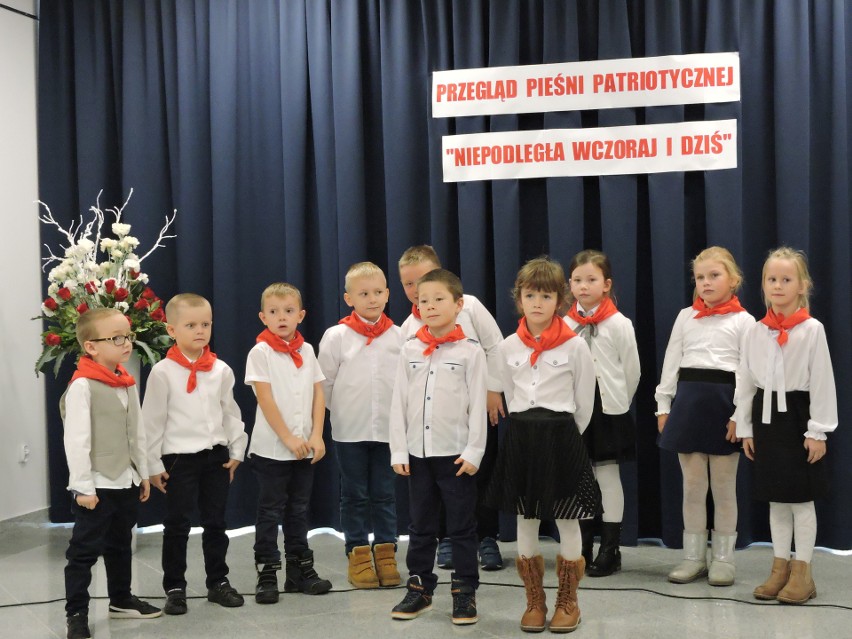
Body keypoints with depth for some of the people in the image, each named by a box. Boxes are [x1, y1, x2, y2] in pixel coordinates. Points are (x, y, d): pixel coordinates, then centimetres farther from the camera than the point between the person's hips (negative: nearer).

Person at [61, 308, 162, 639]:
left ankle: (121, 599, 34)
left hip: (126, 482, 8)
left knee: (120, 545, 20)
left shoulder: (128, 383, 8)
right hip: (97, 486, -8)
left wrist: (143, 473, 16)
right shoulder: (82, 386, -17)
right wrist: (83, 486, -19)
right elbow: (76, 439, -19)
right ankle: (76, 612, 10)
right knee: (84, 550, 1)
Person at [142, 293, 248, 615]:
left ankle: (218, 582, 24)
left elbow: (231, 412, 11)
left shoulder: (221, 370, 4)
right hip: (179, 457, -3)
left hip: (216, 455, 4)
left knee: (215, 523, 12)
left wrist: (236, 450, 8)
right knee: (177, 525, 3)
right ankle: (175, 588, 14)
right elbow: (152, 420, -5)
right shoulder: (163, 372, -7)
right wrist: (153, 464, -5)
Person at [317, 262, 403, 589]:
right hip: (349, 430, -1)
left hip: (388, 429, 1)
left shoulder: (398, 336, 0)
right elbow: (324, 382, 1)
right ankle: (358, 556, 14)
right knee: (354, 495, 7)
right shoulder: (337, 336, -4)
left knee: (385, 494, 8)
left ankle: (385, 553, 17)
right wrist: (344, 411, 4)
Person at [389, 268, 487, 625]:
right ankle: (420, 589, 22)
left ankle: (465, 592, 13)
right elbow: (399, 403, 5)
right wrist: (399, 451, 0)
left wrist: (473, 451, -11)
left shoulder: (470, 351, -4)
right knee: (420, 526, 12)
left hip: (456, 453, -3)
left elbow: (478, 405, -6)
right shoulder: (410, 350, 4)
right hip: (417, 453, 3)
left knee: (461, 526, 4)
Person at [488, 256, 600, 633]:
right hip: (521, 437, 3)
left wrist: (562, 434, 7)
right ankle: (535, 603, 19)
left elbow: (584, 403, 1)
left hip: (562, 437, -3)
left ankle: (567, 603, 16)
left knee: (567, 521, 3)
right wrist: (529, 431, 11)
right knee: (525, 521, 8)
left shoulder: (575, 346, -5)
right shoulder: (509, 347, 3)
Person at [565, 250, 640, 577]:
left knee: (608, 475, 2)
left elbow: (632, 371, 1)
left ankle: (611, 548, 9)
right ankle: (582, 546, 20)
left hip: (608, 409, -3)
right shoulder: (565, 324, 2)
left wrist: (617, 403, 7)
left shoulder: (619, 324, -5)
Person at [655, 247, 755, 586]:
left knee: (724, 486, 6)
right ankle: (693, 556, 16)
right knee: (692, 484, 7)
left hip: (723, 401, -3)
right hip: (688, 400, 3)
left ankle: (723, 557, 15)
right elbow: (671, 362, 11)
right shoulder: (685, 316, 10)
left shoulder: (743, 320, 1)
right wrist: (663, 405, 6)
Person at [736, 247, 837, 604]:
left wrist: (818, 431, -12)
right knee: (775, 499, 11)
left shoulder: (812, 330, -8)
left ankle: (802, 574, 10)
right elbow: (746, 382, 8)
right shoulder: (757, 331, 5)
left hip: (798, 416, -5)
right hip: (766, 416, 5)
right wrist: (745, 427, 6)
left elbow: (822, 383, -9)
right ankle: (780, 569, 20)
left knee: (801, 499, 1)